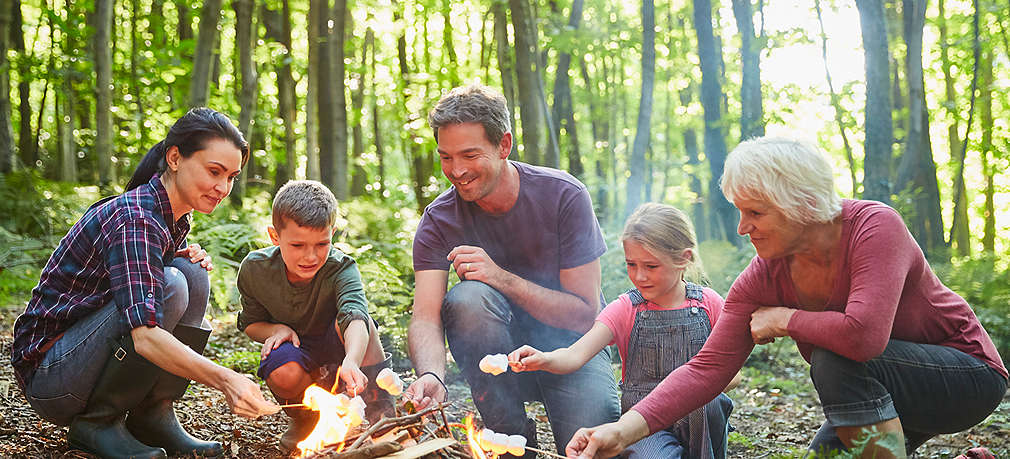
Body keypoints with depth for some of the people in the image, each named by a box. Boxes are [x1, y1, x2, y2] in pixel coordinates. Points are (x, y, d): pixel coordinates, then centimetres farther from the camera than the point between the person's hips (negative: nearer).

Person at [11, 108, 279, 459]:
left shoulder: (177, 218, 4)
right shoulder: (134, 219, -25)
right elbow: (145, 336, -36)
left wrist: (190, 258, -4)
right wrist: (225, 380, -47)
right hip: (46, 374, -8)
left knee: (192, 274, -7)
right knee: (170, 286, -27)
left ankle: (153, 415, -4)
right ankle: (95, 423, -13)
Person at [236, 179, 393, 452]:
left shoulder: (340, 269, -27)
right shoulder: (255, 270, -16)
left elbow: (355, 317, -47)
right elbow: (250, 322, 2)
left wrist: (351, 362, -68)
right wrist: (275, 330, -21)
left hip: (336, 349, -1)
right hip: (294, 349, 1)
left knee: (347, 317, -35)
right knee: (283, 373, -35)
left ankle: (380, 409, -20)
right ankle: (304, 418, 2)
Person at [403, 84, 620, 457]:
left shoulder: (564, 197, -16)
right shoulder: (440, 220, -10)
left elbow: (586, 314, -17)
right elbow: (425, 317, -22)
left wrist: (501, 277, -28)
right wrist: (430, 376, -44)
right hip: (501, 350, 2)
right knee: (467, 298, -31)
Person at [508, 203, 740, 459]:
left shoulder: (709, 304, 2)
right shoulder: (625, 309, 1)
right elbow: (575, 356, -13)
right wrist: (543, 360, -35)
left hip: (698, 419, 2)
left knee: (707, 399, -32)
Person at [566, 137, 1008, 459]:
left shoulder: (874, 227, -28)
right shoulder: (764, 278, -12)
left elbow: (864, 335, -42)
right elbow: (707, 369, -17)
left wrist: (784, 319, -24)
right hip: (878, 391, 7)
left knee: (835, 361, -31)